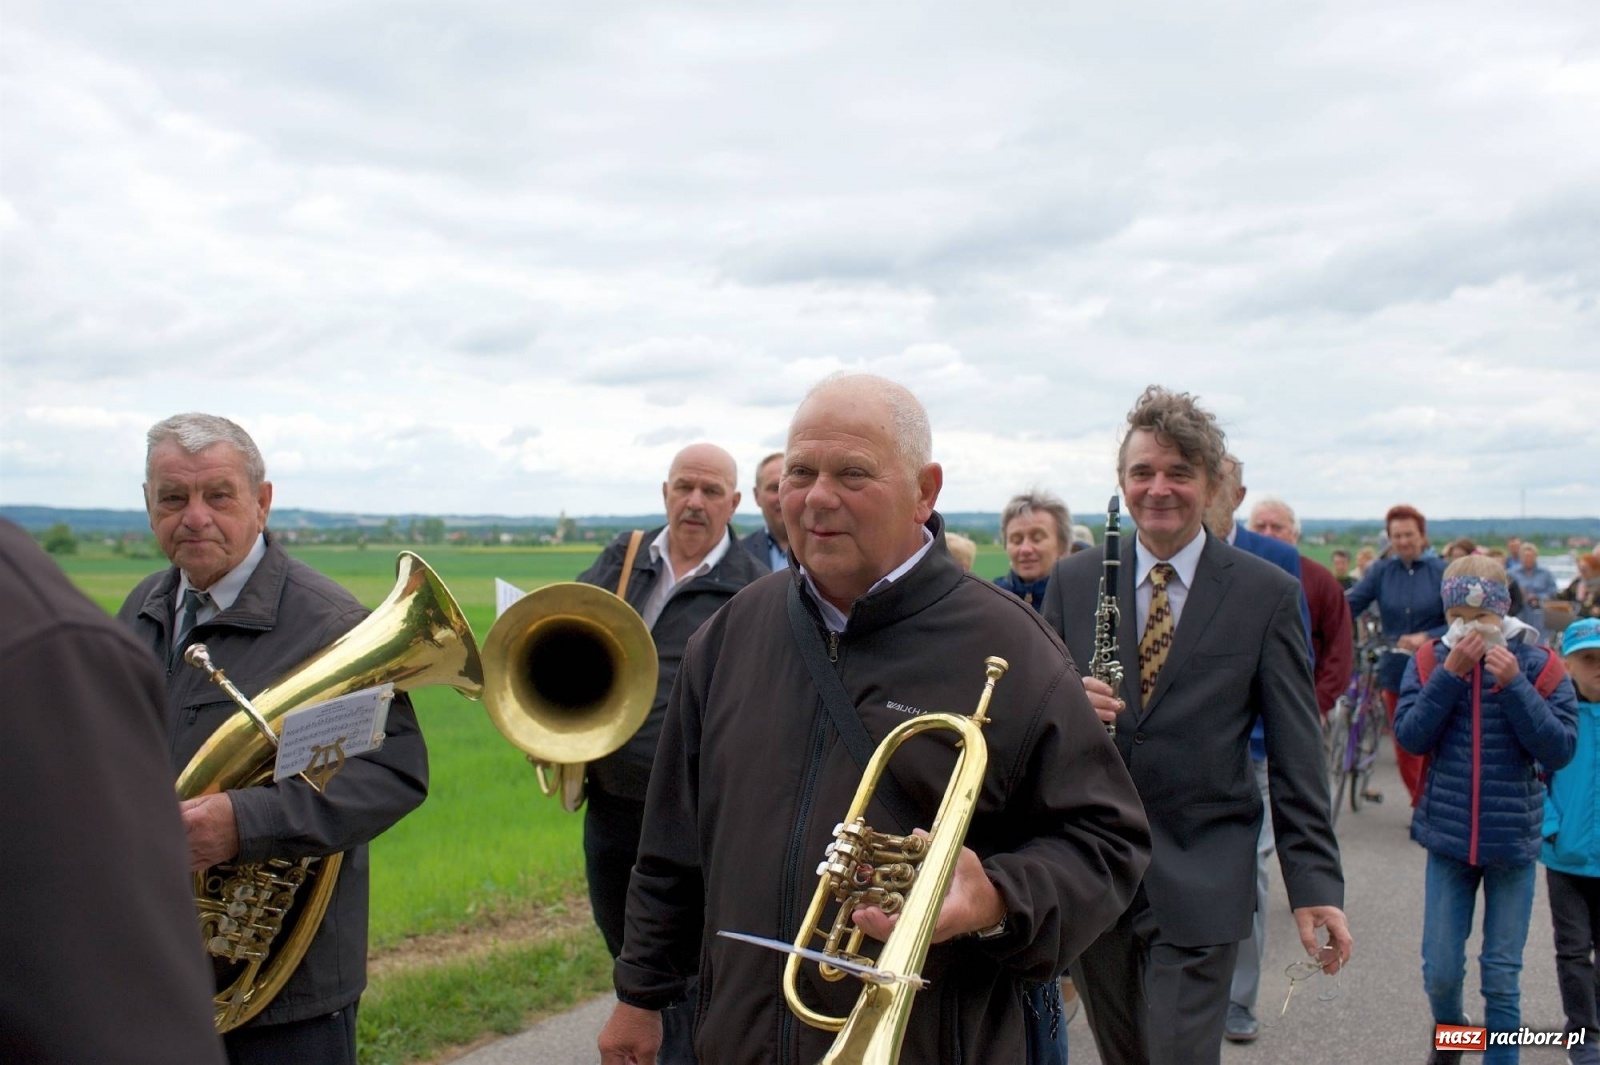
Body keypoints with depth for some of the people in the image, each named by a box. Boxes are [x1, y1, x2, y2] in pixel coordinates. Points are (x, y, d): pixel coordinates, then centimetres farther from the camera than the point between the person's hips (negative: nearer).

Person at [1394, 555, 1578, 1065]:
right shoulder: (1431, 660, -2)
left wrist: (1514, 685, -21)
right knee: (1440, 970, 8)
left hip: (1513, 842, -1)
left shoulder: (1537, 664, -5)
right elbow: (1409, 737, -12)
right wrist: (1450, 675, -19)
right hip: (1448, 838, 1)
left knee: (1502, 975, 7)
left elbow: (1560, 749, -12)